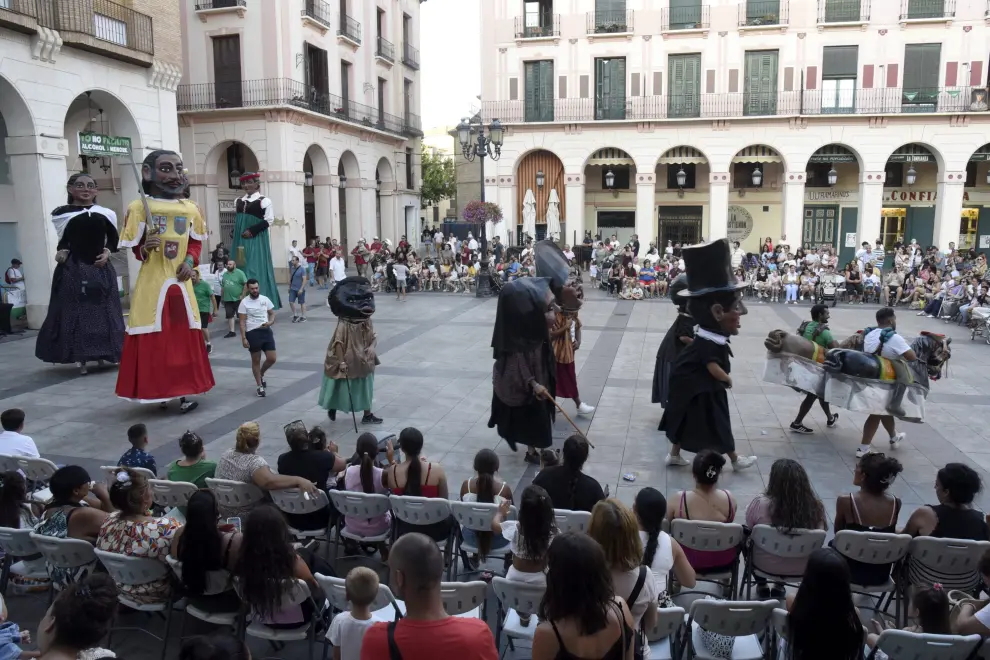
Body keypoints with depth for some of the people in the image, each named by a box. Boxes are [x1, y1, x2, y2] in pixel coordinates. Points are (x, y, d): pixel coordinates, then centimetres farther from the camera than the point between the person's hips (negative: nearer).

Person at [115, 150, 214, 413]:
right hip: (152, 284, -4)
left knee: (184, 338, 8)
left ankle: (183, 391, 17)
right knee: (154, 340, 0)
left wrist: (190, 260, -3)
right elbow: (135, 250, -2)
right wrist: (145, 248, -23)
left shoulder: (190, 209, 4)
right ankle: (158, 391, 13)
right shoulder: (139, 207, -7)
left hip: (181, 284, 4)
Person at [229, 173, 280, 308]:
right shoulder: (238, 201, 16)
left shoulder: (264, 200, -3)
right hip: (241, 240, 6)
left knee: (256, 269, -9)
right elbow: (236, 222, 20)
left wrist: (252, 231, -16)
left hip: (257, 240, -6)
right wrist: (235, 238, 9)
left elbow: (269, 220, -9)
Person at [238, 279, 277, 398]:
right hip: (252, 333, -3)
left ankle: (261, 375, 31)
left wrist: (270, 322, -10)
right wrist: (243, 338, -11)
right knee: (256, 360, 6)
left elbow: (272, 313, 12)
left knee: (272, 358, 1)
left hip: (266, 331, 3)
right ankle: (260, 386, 18)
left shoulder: (265, 299, 4)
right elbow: (242, 322, -5)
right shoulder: (244, 302, -6)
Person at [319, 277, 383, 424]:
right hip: (348, 362, -7)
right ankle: (332, 407, 33)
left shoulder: (366, 322, -4)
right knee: (341, 387, 9)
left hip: (363, 362, 7)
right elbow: (338, 343, -24)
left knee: (365, 386, 13)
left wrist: (371, 349, -5)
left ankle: (367, 415, 26)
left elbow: (373, 337, 7)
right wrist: (341, 362, -24)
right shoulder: (344, 325, -24)